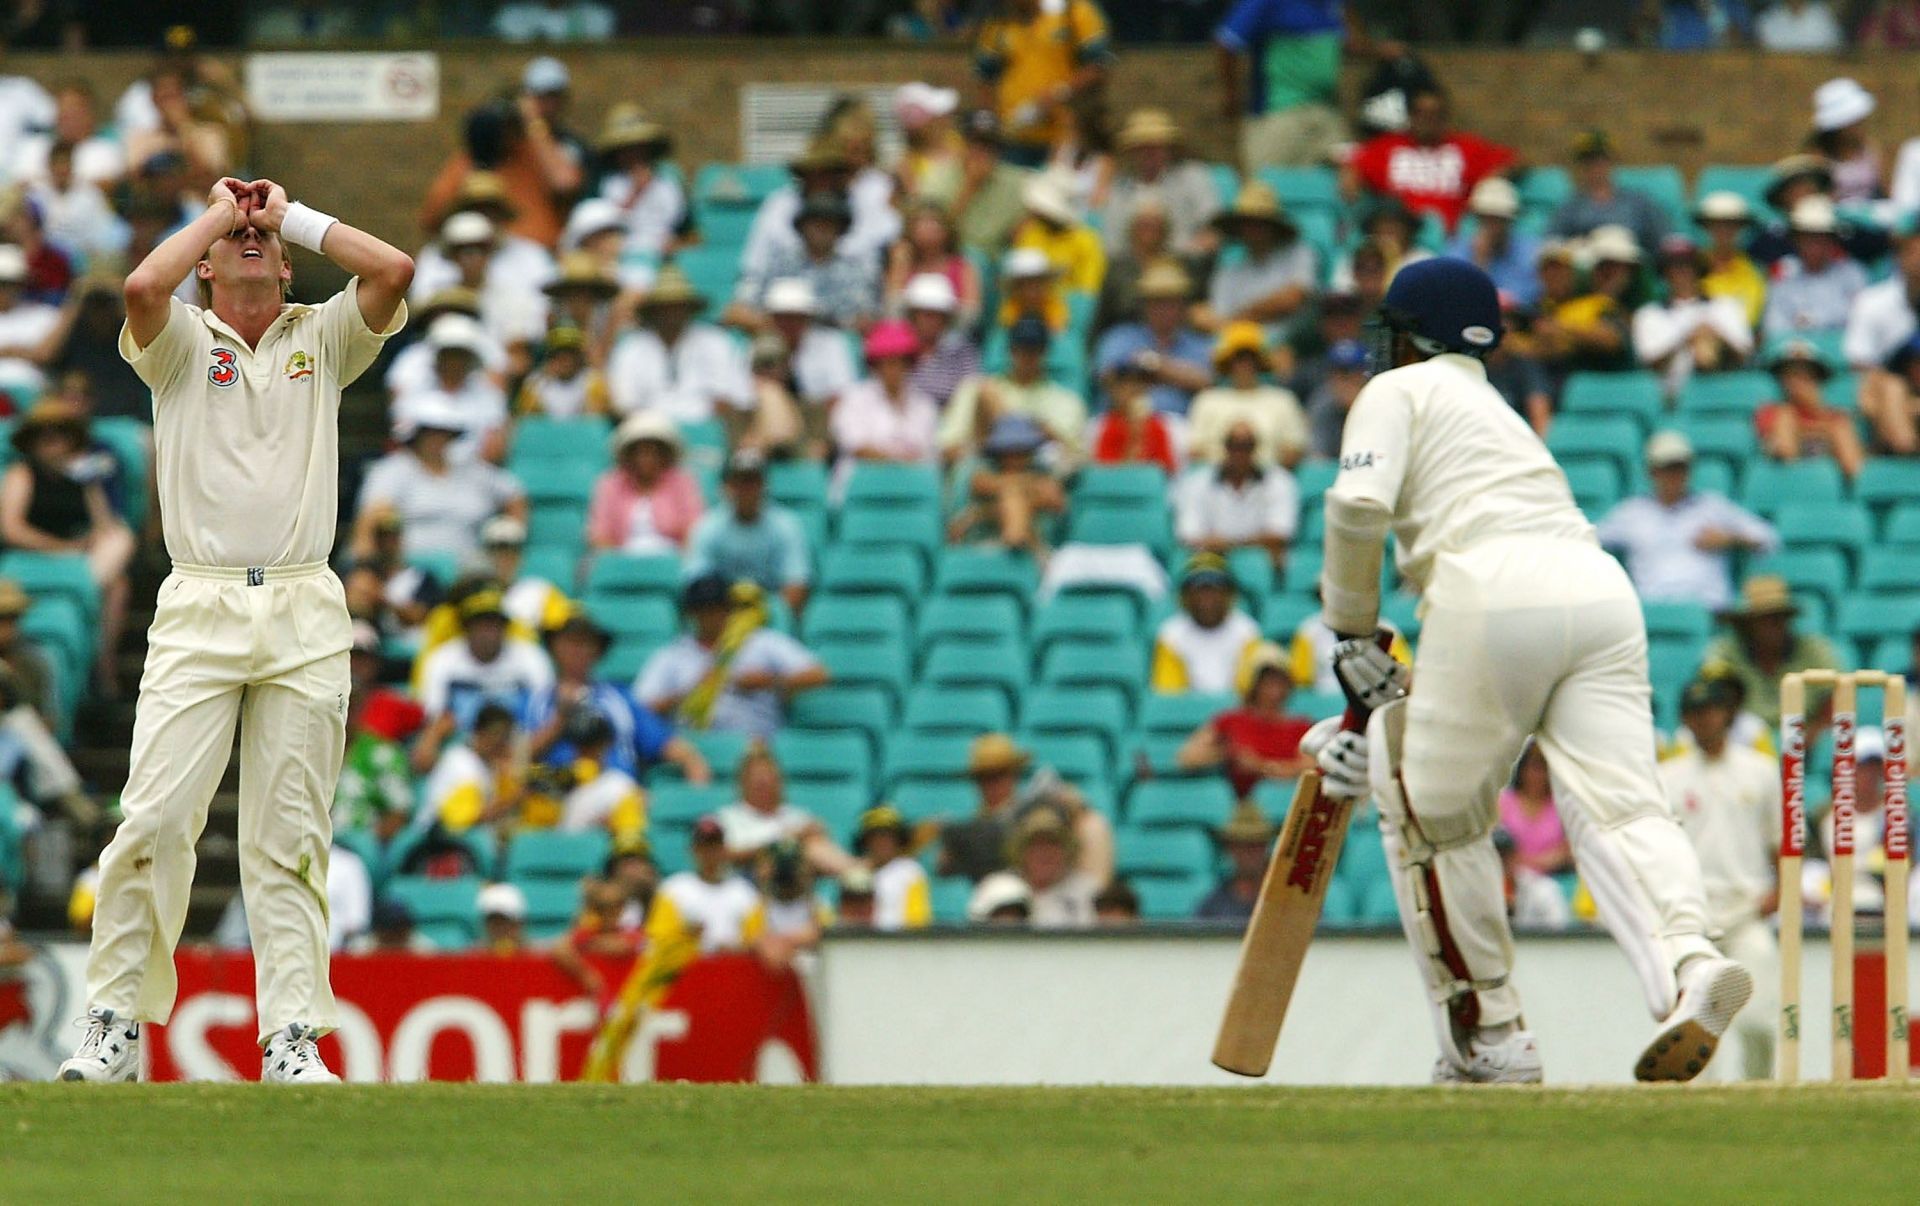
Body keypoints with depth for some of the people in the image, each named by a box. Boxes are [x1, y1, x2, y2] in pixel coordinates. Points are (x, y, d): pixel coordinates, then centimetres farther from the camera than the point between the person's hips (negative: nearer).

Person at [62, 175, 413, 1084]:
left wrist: (295, 215, 8)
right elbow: (143, 287, -14)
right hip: (199, 611, -2)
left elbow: (394, 273, -3)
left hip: (305, 618, 2)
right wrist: (214, 214, 2)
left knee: (288, 837, 1)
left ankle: (292, 1036, 2)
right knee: (155, 818, -10)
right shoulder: (181, 341, 9)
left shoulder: (323, 339, 14)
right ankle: (114, 1029, -6)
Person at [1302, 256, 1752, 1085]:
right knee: (1613, 803, -10)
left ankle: (1489, 1038, 10)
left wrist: (1351, 629, 10)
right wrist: (1380, 731, 36)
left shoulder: (1400, 391, 19)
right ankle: (1687, 965, -39)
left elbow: (1360, 504, -4)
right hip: (1604, 589, 6)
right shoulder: (1502, 416, 39)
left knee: (1435, 813, 10)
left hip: (1497, 589, -6)